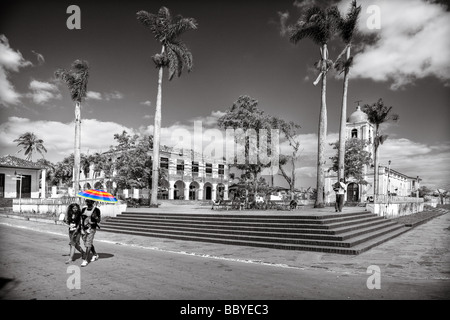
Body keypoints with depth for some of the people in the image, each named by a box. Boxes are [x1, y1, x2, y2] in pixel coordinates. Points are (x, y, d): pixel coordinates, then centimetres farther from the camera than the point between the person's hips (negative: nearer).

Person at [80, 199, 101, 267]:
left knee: (88, 244, -9)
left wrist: (95, 217, -25)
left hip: (91, 228, -6)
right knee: (89, 244, 16)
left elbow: (98, 221, -6)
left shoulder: (96, 210, -6)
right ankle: (95, 255, 36)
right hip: (84, 228, 6)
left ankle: (85, 260, -4)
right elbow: (81, 219, 16)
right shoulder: (84, 209, 9)